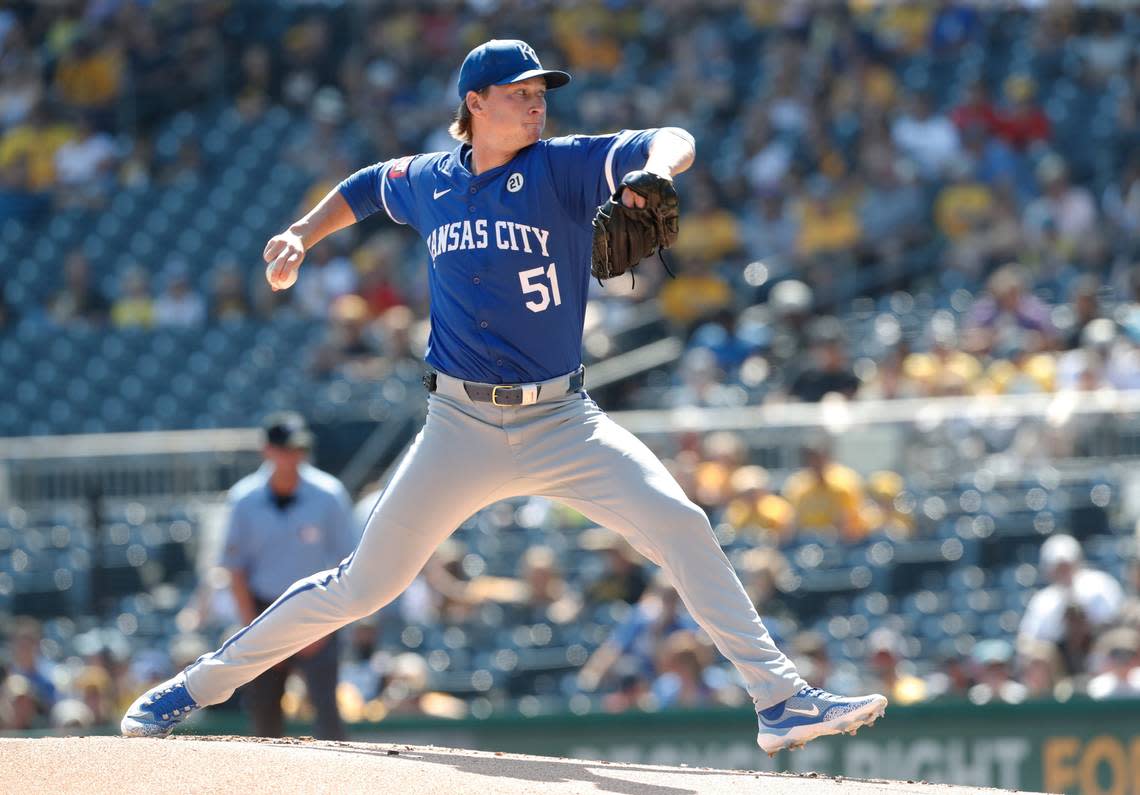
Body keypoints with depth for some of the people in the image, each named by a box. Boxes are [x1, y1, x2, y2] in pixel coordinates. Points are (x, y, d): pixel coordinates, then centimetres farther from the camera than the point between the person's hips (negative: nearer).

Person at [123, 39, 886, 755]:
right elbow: (362, 189, 28)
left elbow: (674, 142, -18)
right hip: (461, 428, 1)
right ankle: (198, 687, 16)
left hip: (562, 422, -1)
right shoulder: (426, 181, 5)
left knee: (679, 524, -20)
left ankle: (780, 699, -16)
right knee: (363, 585, 1)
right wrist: (303, 236, 13)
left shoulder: (563, 167, -4)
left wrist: (653, 172, -40)